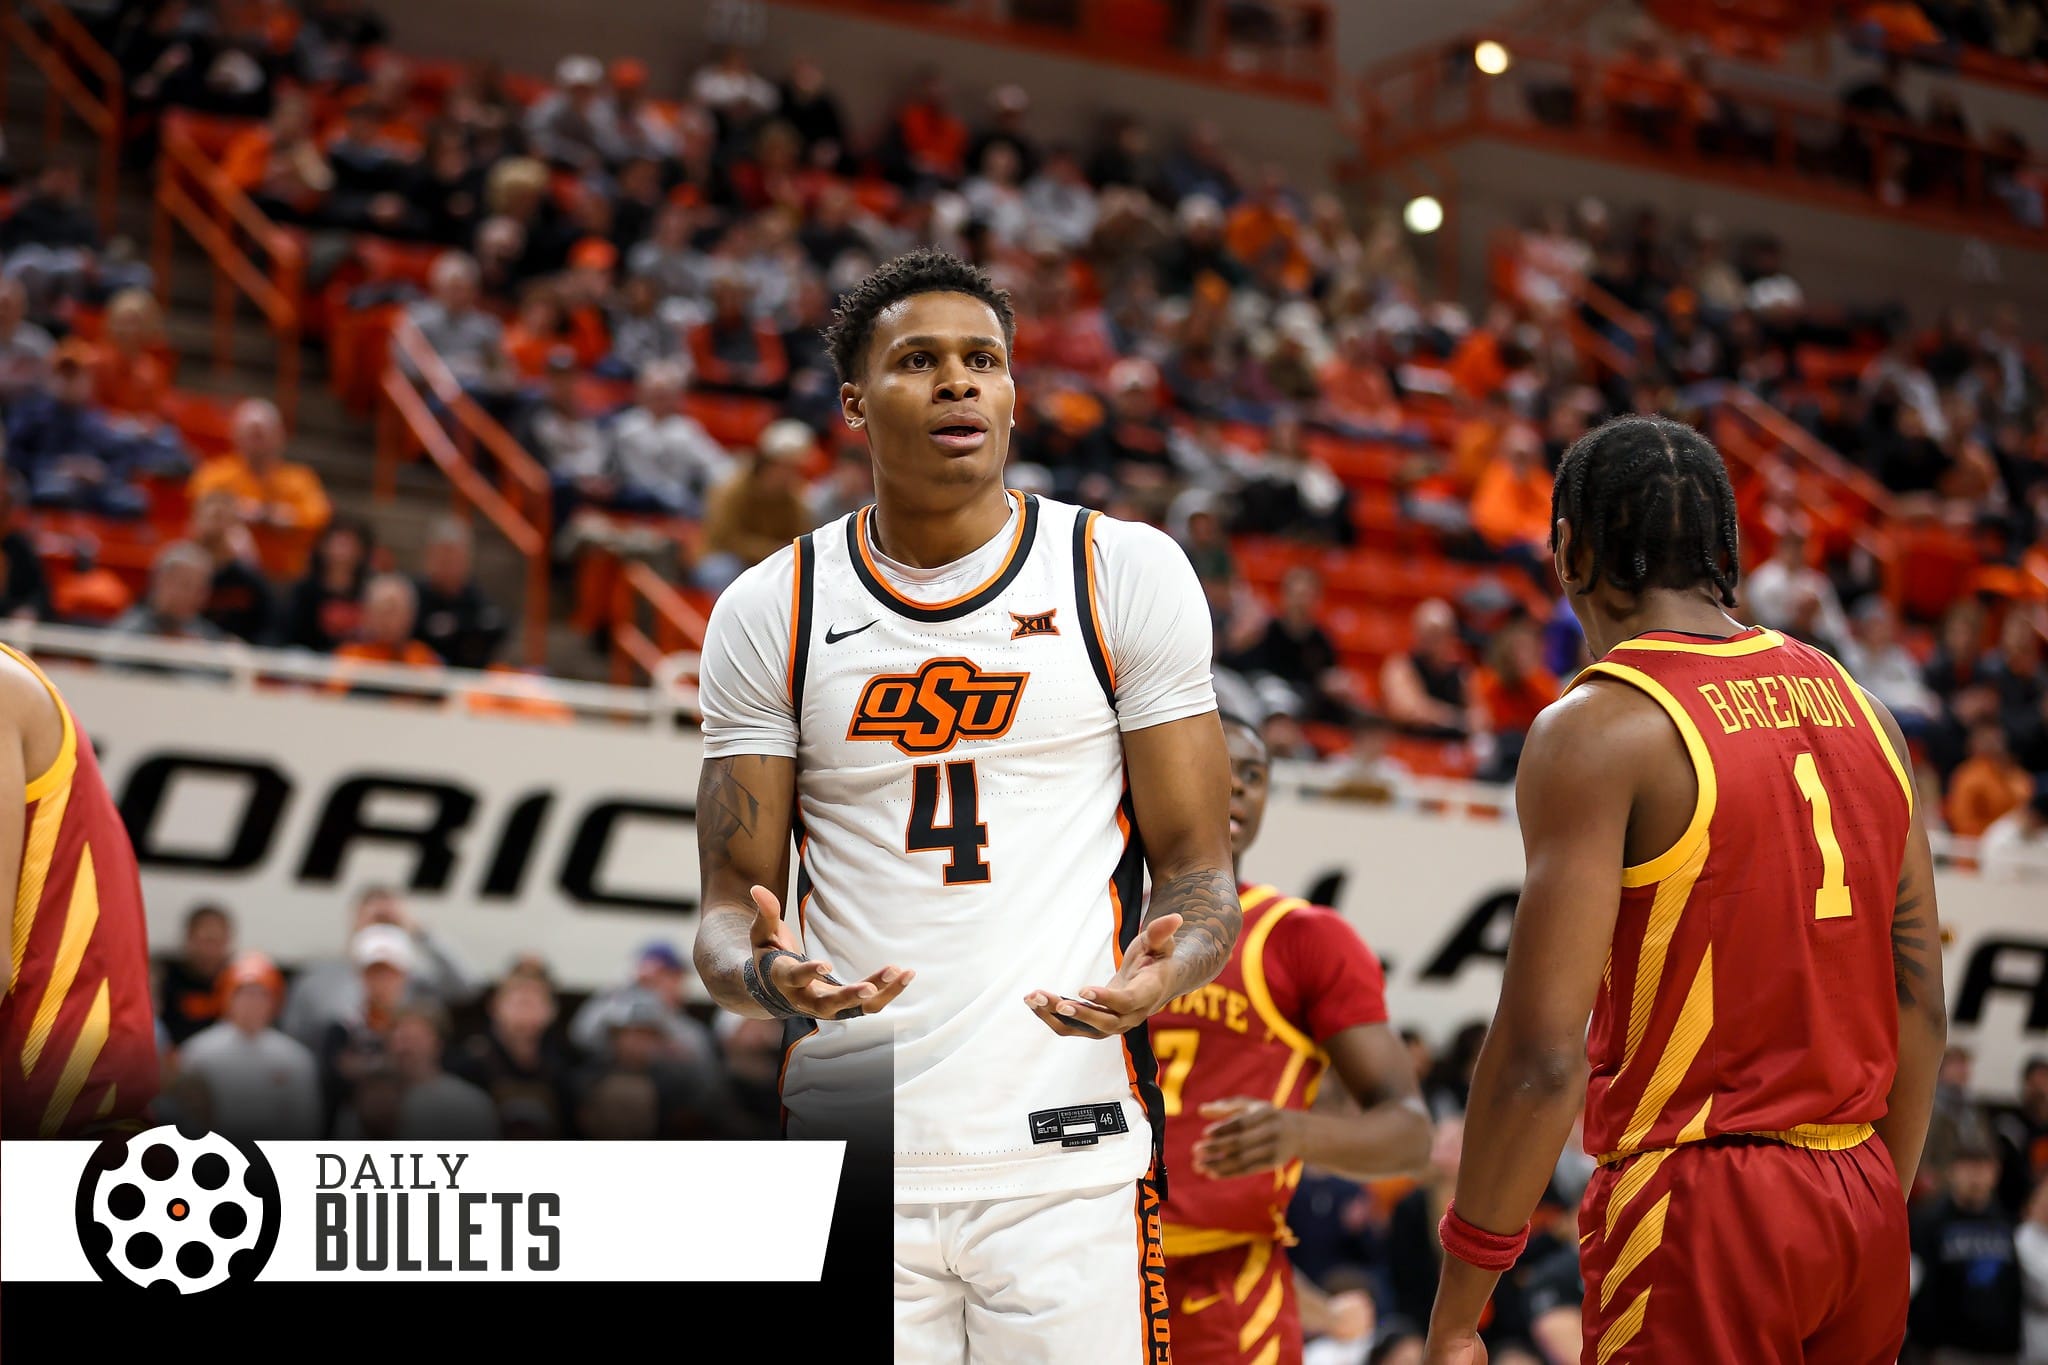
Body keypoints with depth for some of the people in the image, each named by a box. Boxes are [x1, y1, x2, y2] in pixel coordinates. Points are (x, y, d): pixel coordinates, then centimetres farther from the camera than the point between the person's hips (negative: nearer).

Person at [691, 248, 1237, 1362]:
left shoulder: (1126, 573, 3)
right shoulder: (770, 610, 6)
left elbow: (1198, 872, 4)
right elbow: (731, 900, 7)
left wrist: (1164, 969, -20)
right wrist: (767, 974, -17)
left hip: (1069, 1159, -1)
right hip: (847, 1152, 1)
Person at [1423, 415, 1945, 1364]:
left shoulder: (1598, 727, -10)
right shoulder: (1855, 705, 10)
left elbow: (1543, 1054, -16)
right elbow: (1922, 1010, 14)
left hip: (1696, 1211, -7)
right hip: (1860, 1199, 7)